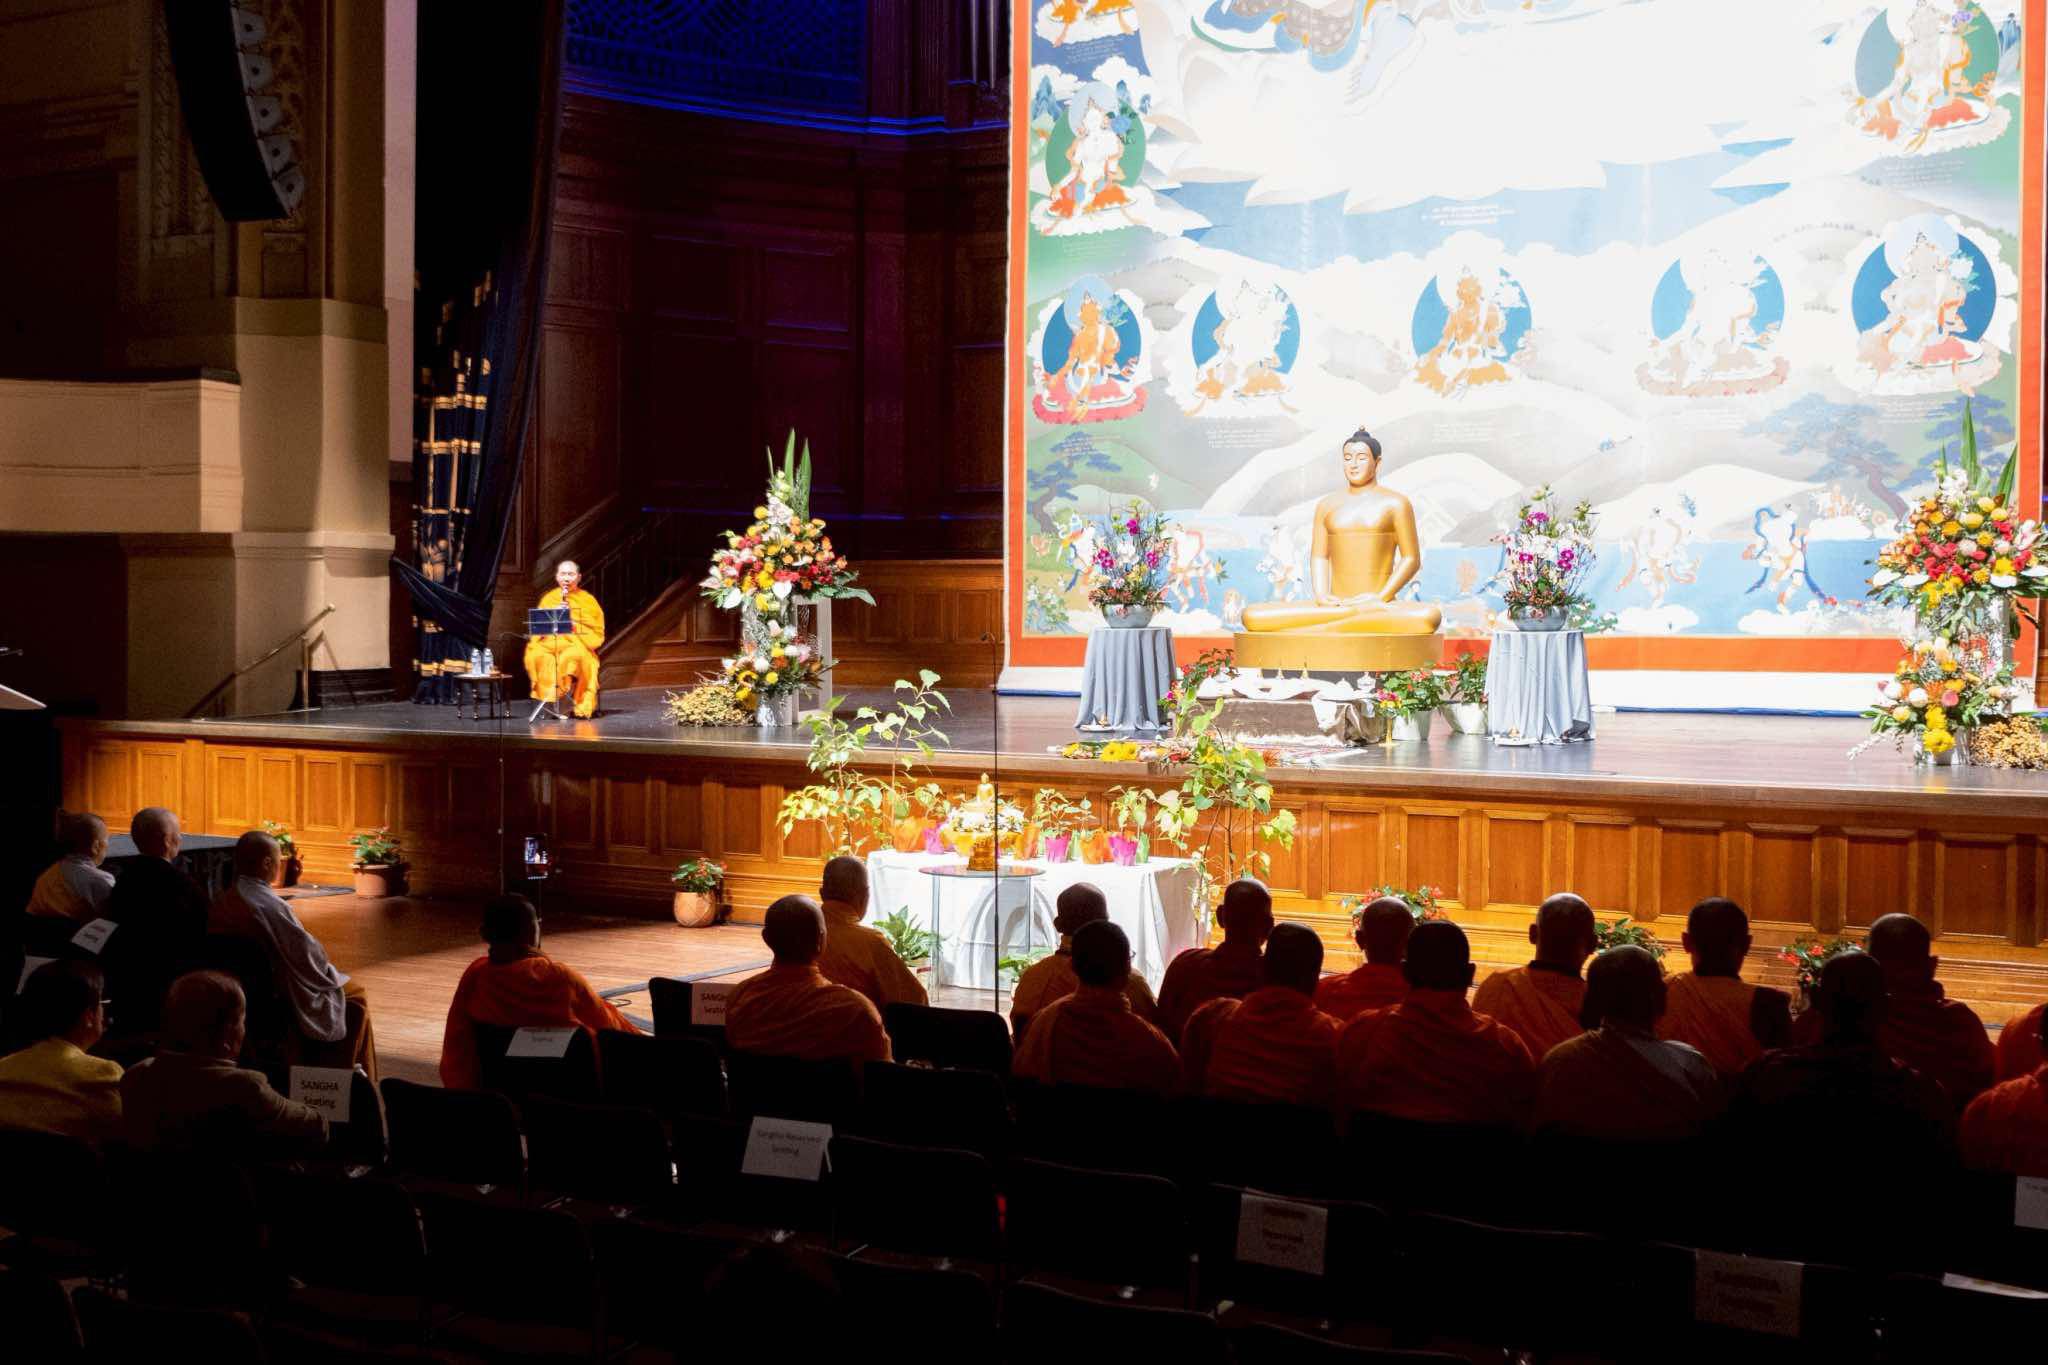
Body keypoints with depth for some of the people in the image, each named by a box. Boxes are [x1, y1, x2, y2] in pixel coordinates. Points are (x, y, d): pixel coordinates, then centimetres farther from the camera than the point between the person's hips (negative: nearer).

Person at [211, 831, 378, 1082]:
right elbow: (309, 954, -22)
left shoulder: (220, 903, -6)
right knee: (355, 997, 15)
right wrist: (328, 971, 1)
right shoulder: (271, 906, -28)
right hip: (275, 997, -8)